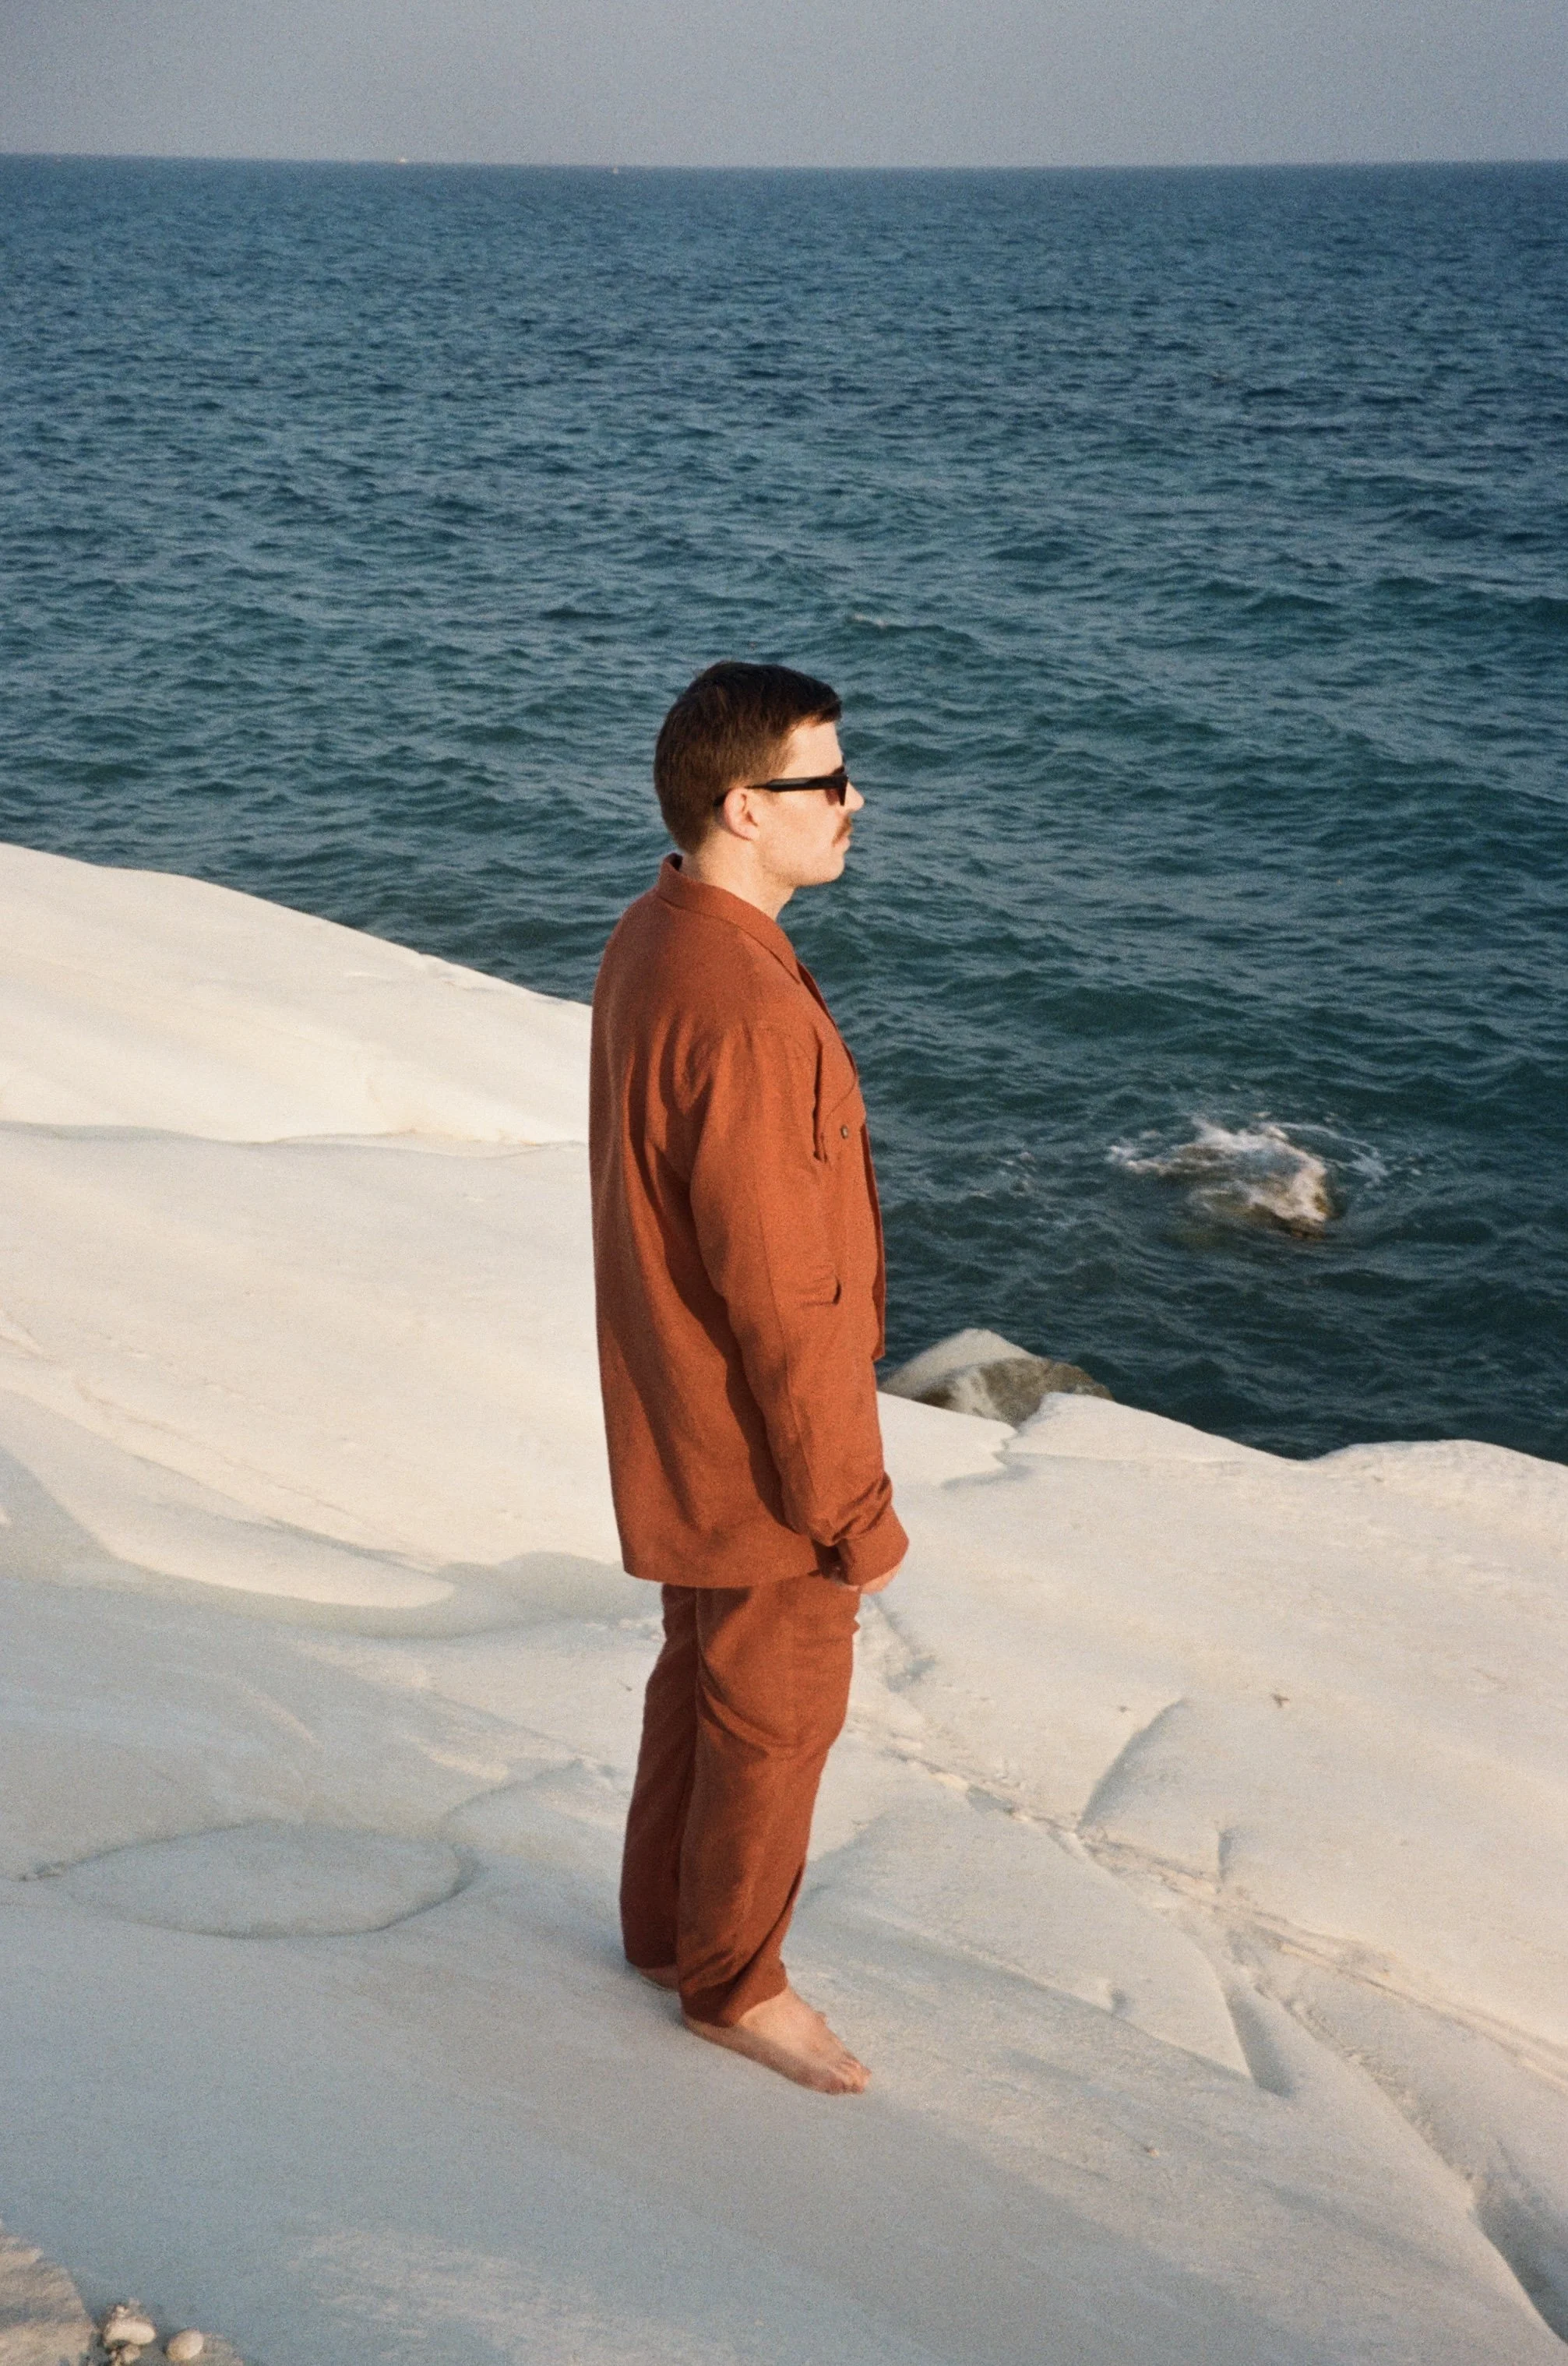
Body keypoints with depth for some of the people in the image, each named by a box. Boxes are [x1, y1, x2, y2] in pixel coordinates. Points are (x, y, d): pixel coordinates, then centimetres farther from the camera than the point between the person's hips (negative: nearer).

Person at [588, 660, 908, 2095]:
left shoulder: (653, 941, 1)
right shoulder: (745, 1016, -32)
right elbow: (781, 1299, -28)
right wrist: (854, 1507, -18)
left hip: (682, 1424, 10)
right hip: (761, 1450, -10)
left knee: (705, 1672, 25)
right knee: (777, 1713, 10)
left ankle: (668, 1924, 43)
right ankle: (736, 1984, 30)